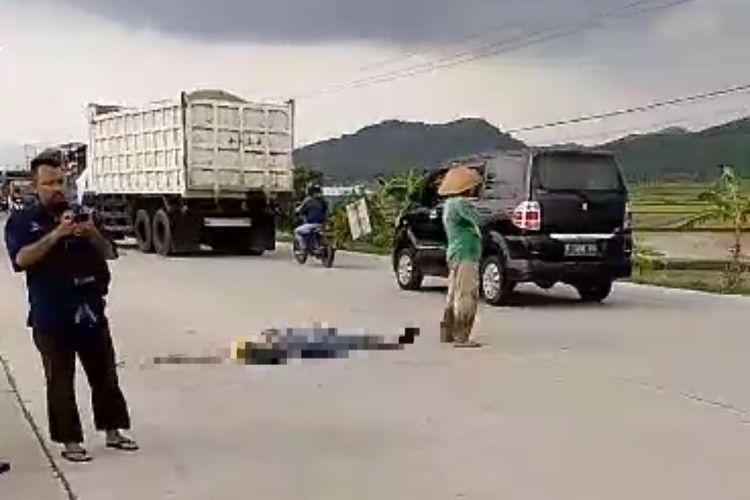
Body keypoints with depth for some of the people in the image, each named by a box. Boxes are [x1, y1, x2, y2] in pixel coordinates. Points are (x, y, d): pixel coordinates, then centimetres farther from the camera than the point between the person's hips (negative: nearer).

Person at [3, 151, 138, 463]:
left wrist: (93, 234, -13)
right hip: (51, 316, -4)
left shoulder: (80, 214, 11)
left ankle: (113, 432, 22)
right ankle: (70, 441, 11)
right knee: (60, 381, 2)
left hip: (90, 310, 4)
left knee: (104, 373, 10)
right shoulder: (21, 221, 0)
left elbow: (110, 253, 8)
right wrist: (55, 234, -26)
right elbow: (20, 260, -17)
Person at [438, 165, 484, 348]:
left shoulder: (450, 203, 17)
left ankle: (447, 333, 24)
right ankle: (461, 337, -9)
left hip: (456, 255, 11)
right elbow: (477, 219, -23)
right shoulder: (459, 203, -15)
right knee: (466, 297, -9)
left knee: (454, 296, 16)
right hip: (465, 255, -11)